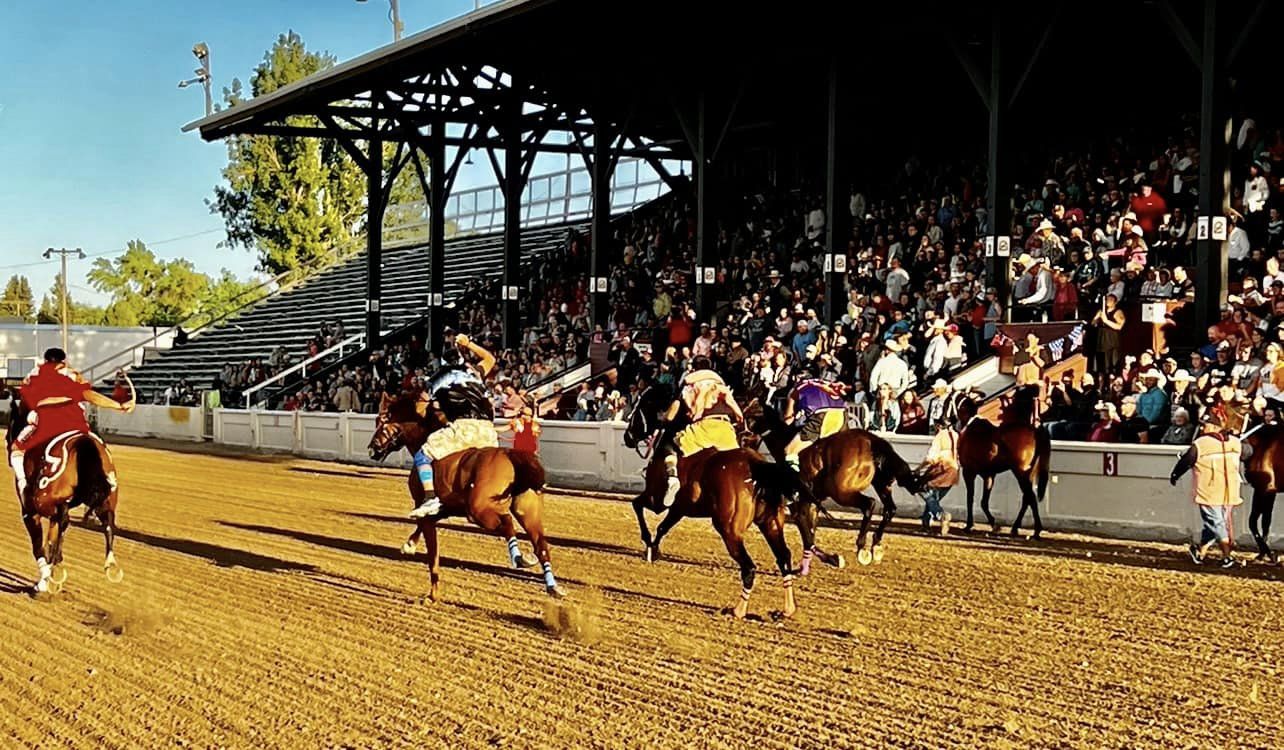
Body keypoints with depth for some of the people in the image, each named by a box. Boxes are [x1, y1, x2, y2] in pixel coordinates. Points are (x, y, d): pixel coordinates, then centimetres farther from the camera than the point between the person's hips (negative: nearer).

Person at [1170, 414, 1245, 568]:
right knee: (1212, 524, 14)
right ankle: (1200, 552, 25)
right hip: (1230, 493, 5)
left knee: (1215, 523, 1)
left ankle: (1228, 557, -4)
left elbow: (1185, 462, 0)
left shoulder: (1200, 444, -10)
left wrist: (1174, 476, 18)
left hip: (1209, 493, -5)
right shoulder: (1235, 442, 4)